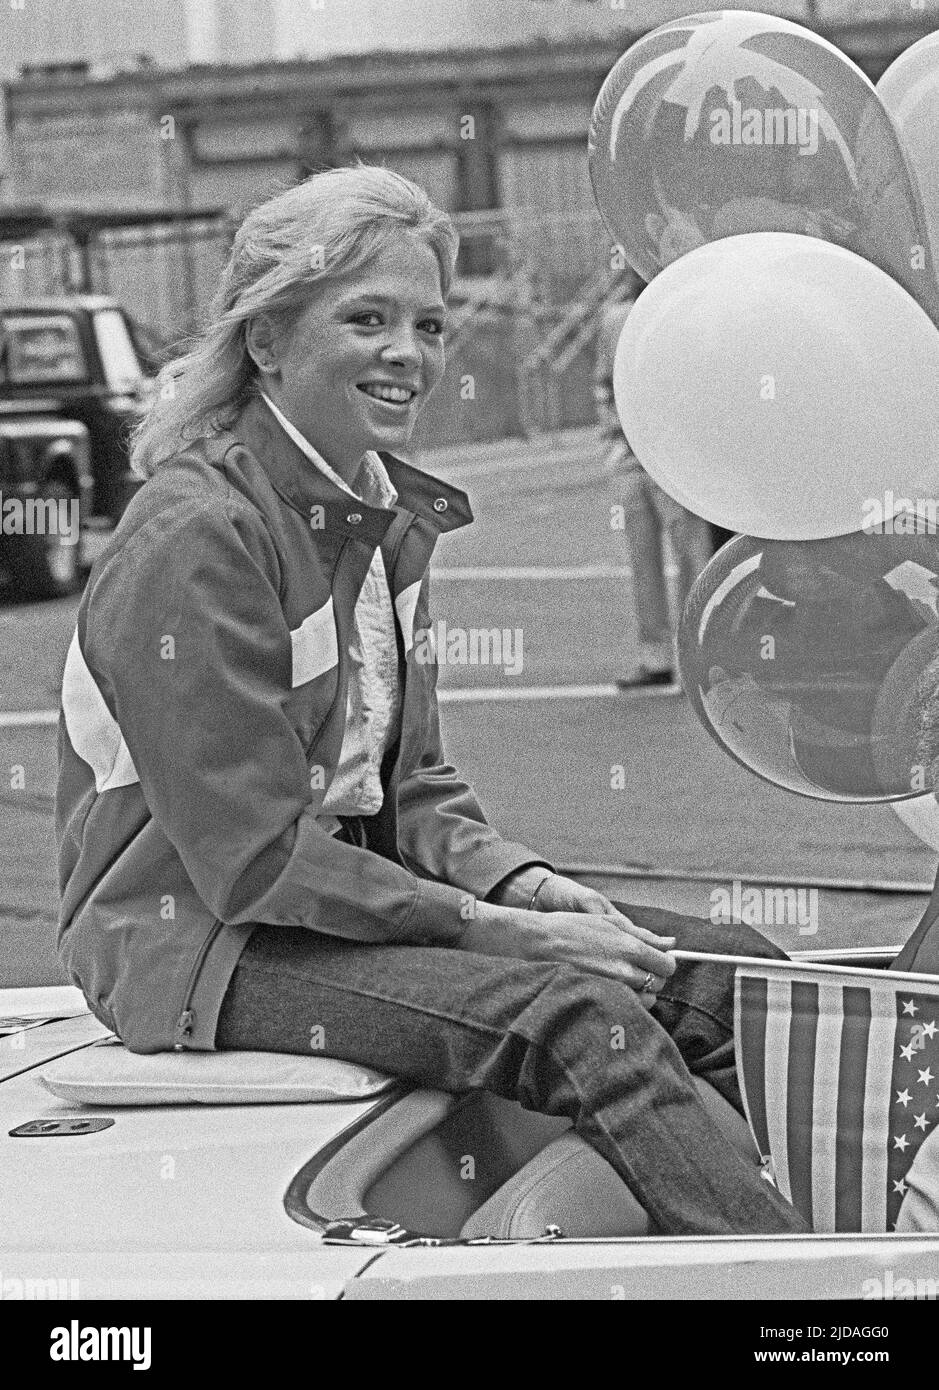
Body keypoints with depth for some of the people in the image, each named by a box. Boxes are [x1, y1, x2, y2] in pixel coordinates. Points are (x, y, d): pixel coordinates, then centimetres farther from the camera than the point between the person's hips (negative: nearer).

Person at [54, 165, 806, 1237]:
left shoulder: (390, 517, 10)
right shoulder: (194, 537, -19)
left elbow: (409, 787, 13)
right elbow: (256, 859, -21)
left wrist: (526, 884, -7)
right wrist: (498, 929, -21)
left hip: (350, 897, 9)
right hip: (199, 943, -9)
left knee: (729, 976, -5)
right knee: (576, 1015, -28)